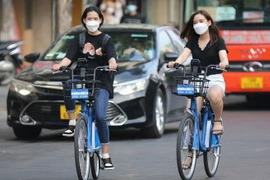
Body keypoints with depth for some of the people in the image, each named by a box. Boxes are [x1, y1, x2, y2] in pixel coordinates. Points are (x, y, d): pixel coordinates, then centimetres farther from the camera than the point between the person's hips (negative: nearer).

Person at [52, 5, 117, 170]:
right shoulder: (79, 39, 9)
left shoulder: (106, 39, 4)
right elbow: (70, 57, -5)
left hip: (101, 82, -2)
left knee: (101, 117, -18)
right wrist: (60, 65, -28)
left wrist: (112, 63, -39)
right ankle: (72, 122, -15)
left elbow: (112, 56, -14)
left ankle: (106, 156, -10)